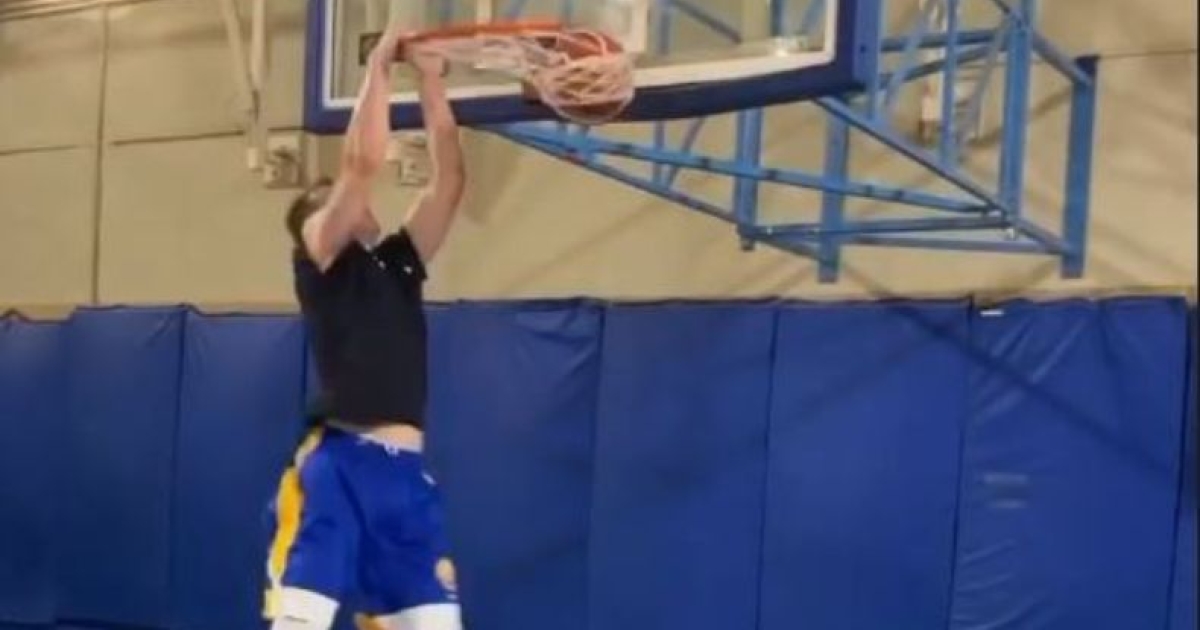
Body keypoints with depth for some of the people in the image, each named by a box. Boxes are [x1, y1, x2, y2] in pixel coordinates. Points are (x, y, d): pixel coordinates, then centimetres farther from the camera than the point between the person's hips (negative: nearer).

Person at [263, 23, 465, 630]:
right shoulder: (318, 261, 3)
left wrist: (430, 81, 10)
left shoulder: (396, 264, 20)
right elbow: (361, 163, -9)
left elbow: (448, 178, 14)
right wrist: (379, 67, 0)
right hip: (337, 468, -6)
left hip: (406, 474, 6)